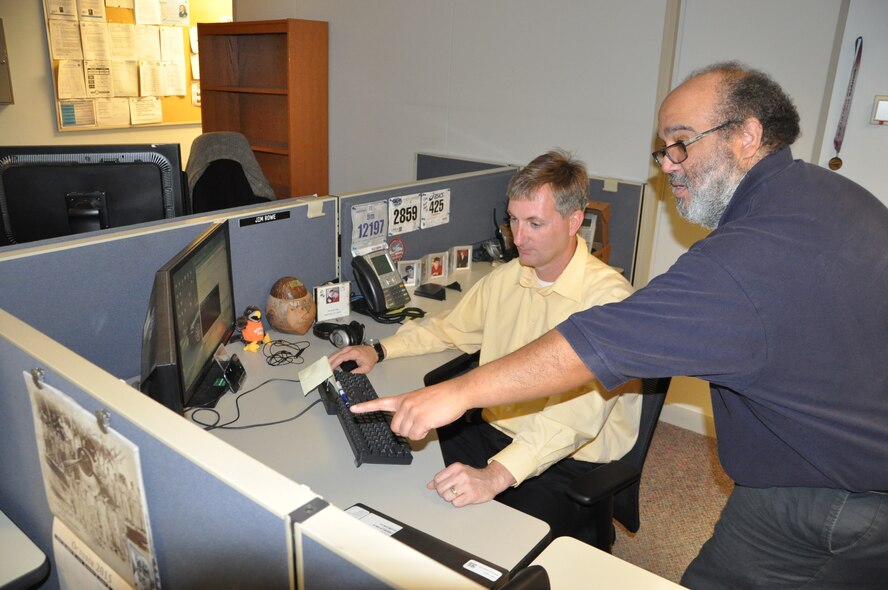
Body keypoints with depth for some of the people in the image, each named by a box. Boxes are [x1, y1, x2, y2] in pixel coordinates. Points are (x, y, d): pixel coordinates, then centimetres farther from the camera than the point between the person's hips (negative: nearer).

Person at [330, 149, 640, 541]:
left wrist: (496, 475, -41)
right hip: (495, 432, 7)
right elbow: (451, 328, 22)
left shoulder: (608, 296, -19)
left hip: (570, 458, -6)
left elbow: (578, 409, -31)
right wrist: (380, 350, 9)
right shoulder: (506, 278, 5)